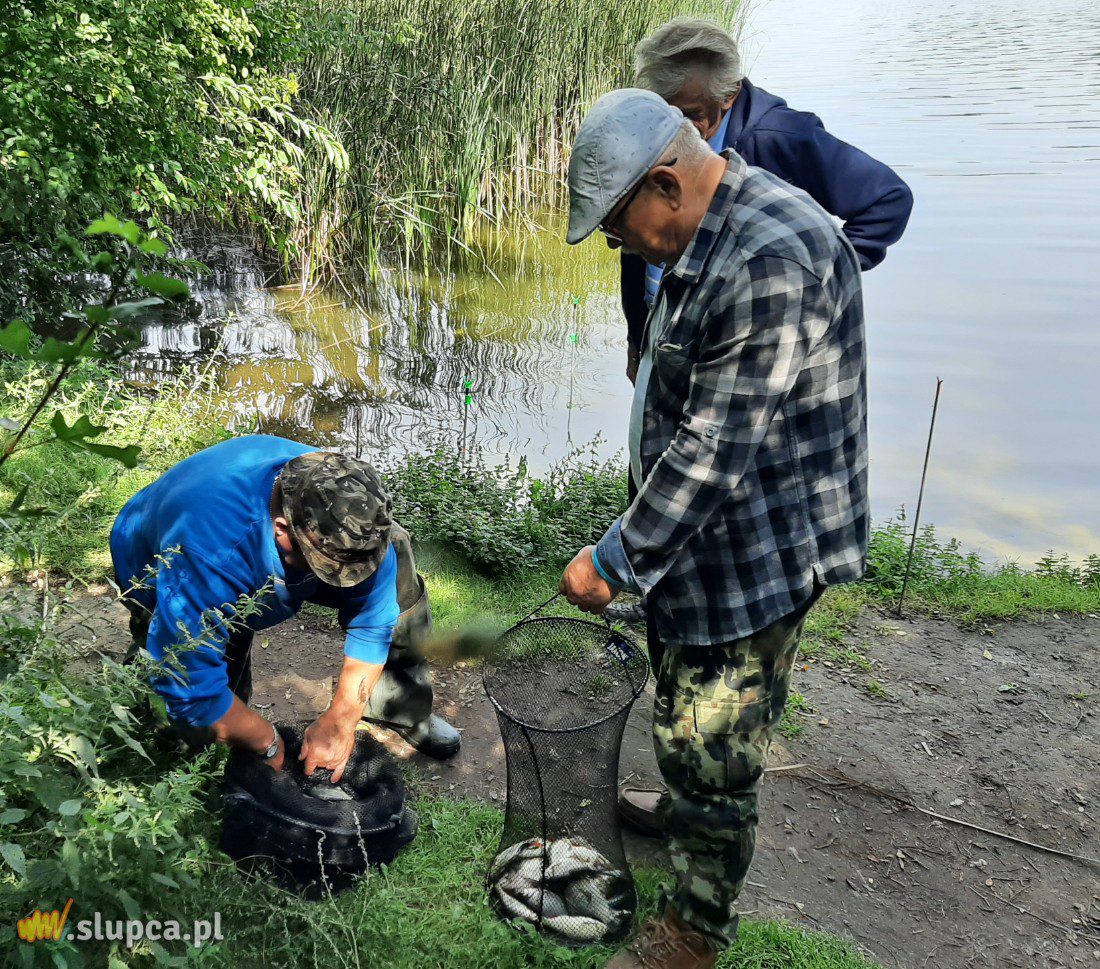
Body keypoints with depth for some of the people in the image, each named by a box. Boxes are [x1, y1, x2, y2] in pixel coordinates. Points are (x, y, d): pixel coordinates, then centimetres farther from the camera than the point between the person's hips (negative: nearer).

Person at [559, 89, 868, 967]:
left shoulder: (771, 262, -29)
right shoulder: (707, 236, 5)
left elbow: (715, 449, -29)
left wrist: (618, 560, -21)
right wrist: (638, 544, 19)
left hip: (759, 550, -10)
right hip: (705, 530, 10)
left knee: (709, 739, 5)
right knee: (684, 697, 28)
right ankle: (695, 810, 55)